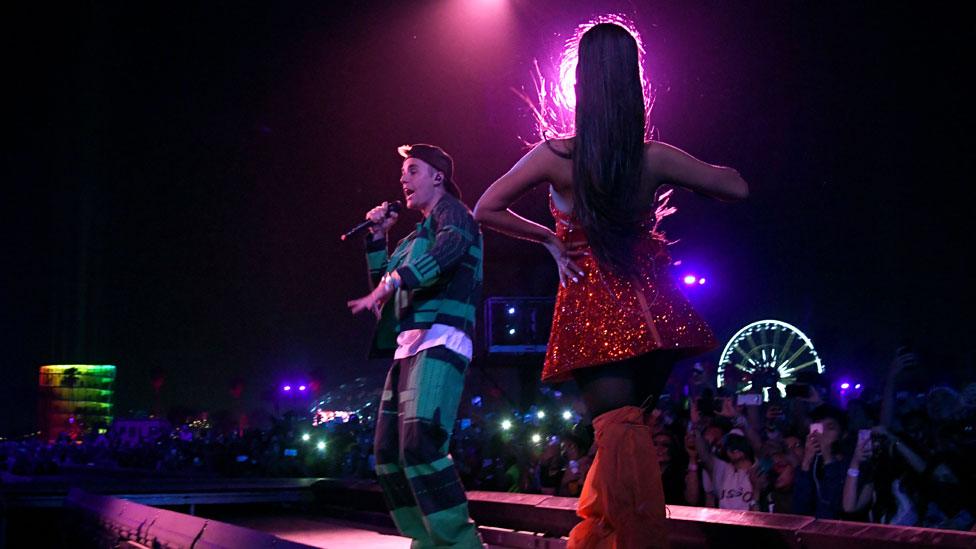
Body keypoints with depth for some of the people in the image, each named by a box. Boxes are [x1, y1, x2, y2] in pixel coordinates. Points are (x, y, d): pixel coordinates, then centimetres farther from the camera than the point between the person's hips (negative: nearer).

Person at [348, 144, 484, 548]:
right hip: (408, 346, 10)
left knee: (420, 443, -25)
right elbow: (384, 282, 32)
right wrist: (377, 235, 22)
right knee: (388, 453, 6)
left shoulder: (450, 210, 2)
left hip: (440, 340, -10)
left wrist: (389, 285, -30)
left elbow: (450, 246, -22)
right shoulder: (419, 232, 28)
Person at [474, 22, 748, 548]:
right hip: (650, 308, 3)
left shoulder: (555, 156, -9)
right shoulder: (654, 159, -5)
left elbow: (485, 210, -2)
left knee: (618, 431, 0)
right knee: (624, 430, 17)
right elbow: (736, 187, 7)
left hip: (592, 310, -3)